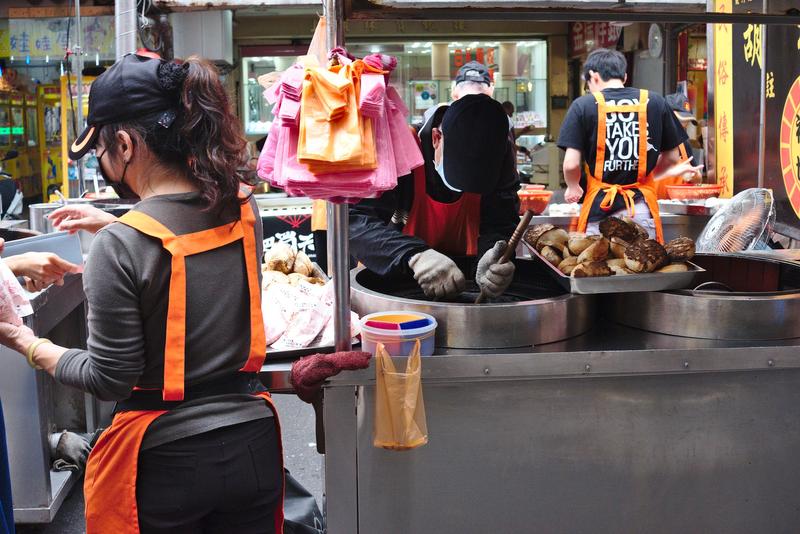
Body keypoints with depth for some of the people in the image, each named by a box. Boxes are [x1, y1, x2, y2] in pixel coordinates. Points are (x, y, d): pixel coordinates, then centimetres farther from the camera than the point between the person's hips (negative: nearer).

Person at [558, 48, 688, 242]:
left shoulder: (583, 105, -4)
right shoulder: (655, 102, 3)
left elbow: (571, 164, -8)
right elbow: (672, 157, 10)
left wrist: (573, 188, 12)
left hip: (599, 206, -2)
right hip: (641, 205, 2)